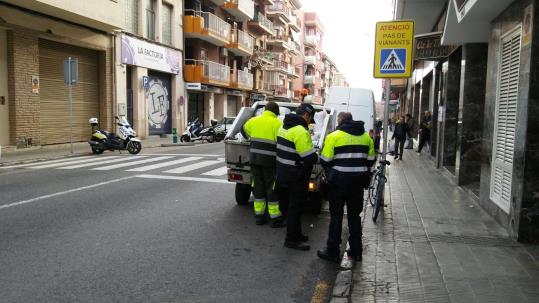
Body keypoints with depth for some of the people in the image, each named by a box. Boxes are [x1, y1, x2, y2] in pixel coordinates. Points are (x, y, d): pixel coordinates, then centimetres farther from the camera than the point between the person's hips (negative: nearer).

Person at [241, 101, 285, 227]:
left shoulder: (254, 120, 9)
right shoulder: (277, 123, -7)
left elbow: (244, 130, 27)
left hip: (254, 159, 5)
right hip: (269, 160, -5)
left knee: (258, 186, 14)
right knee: (272, 188, 3)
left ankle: (259, 216, 20)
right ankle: (275, 218, 9)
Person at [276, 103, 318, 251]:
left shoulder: (284, 126, 9)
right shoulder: (301, 131, -21)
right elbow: (309, 157, -23)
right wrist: (316, 157, 0)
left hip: (284, 173, 9)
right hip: (296, 177, -9)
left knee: (293, 205, 19)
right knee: (295, 207, 1)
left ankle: (296, 234, 31)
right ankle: (291, 240, 9)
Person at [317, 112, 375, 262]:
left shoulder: (333, 136, -6)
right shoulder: (366, 137, 10)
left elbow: (325, 161, -9)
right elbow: (371, 160, 11)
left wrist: (331, 171, 11)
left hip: (339, 181, -4)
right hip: (358, 181, 5)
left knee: (336, 216, 4)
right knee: (355, 215, 14)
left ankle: (332, 251, 9)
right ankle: (356, 251, 20)